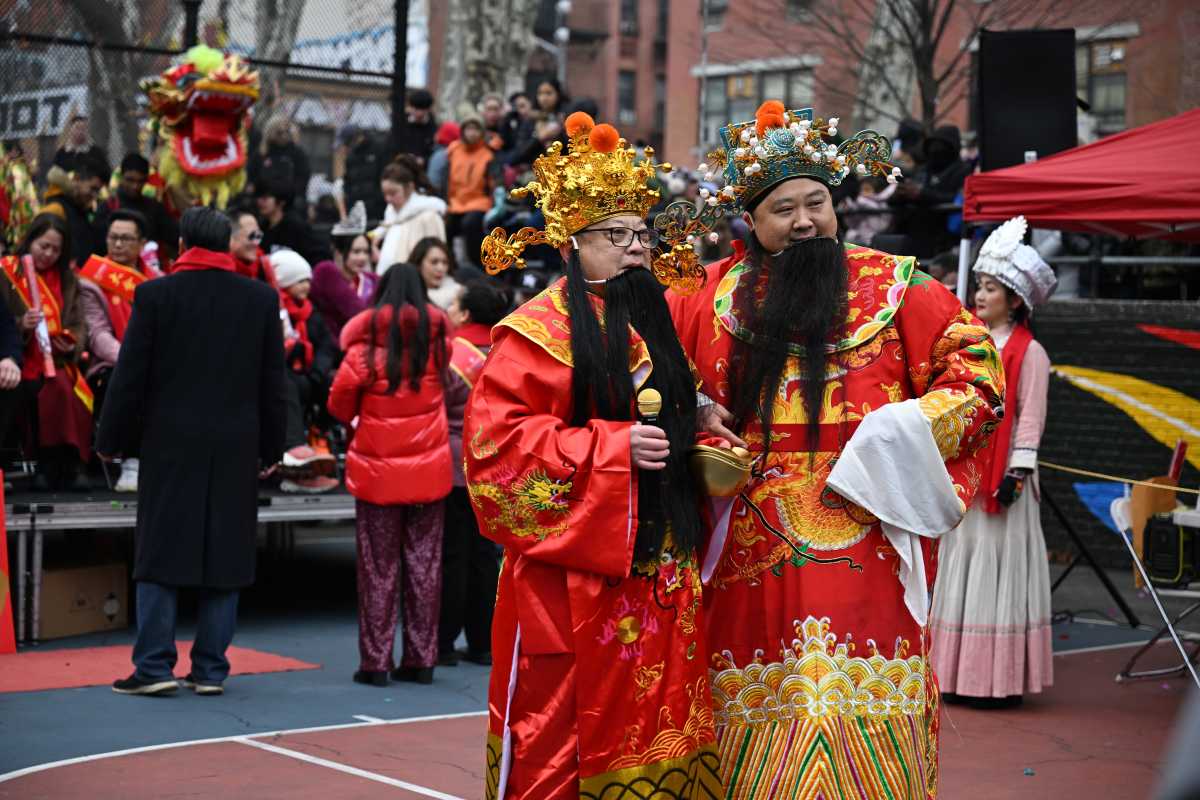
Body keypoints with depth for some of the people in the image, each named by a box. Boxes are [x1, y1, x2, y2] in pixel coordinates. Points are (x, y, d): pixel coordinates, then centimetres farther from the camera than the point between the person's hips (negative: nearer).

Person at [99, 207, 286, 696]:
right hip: (236, 448, 2)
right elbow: (273, 381, 6)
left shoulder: (155, 295, -4)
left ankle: (154, 665, -1)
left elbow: (130, 376, -3)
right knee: (224, 556, 6)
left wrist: (112, 440, 5)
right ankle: (210, 670, 7)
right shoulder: (261, 298, 3)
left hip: (170, 444, -2)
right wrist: (270, 448, 14)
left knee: (161, 551, 3)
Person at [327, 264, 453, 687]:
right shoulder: (438, 340, -1)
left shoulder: (367, 346, -9)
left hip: (379, 471, -2)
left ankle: (376, 661, 6)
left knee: (379, 567, 4)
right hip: (429, 469, 2)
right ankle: (421, 659, 12)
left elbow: (339, 403, -7)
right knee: (424, 564, 8)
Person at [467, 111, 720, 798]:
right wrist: (613, 447, -18)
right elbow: (495, 438, -16)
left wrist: (695, 428, 7)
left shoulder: (655, 323, 16)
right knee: (559, 731, -3)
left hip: (660, 572, 7)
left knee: (656, 726, 8)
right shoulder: (539, 330, -6)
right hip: (571, 577, -7)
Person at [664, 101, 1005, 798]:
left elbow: (976, 374, 2)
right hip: (752, 551, 2)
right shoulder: (712, 296, 10)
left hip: (862, 542, -2)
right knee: (760, 738, 6)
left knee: (861, 728, -6)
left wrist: (900, 437, -10)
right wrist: (696, 417, 1)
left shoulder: (892, 285, 5)